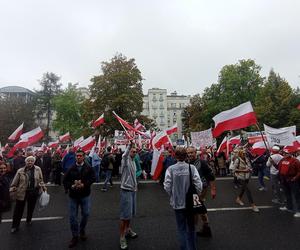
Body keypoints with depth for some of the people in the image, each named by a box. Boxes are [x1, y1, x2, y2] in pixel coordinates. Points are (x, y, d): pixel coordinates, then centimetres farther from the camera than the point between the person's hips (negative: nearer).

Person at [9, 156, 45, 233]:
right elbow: (15, 182, -2)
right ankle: (15, 226, 28)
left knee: (31, 208, 19)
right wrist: (12, 190, -7)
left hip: (34, 192, 1)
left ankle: (28, 220, 44)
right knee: (18, 210, 8)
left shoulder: (38, 169, -4)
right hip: (22, 193, -1)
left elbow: (40, 180, 5)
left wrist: (43, 187, 3)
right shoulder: (20, 171, -8)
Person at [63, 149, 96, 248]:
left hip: (85, 195, -1)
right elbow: (65, 180, 0)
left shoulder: (88, 168, -4)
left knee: (86, 214, 7)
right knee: (72, 216, 6)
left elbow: (93, 178, -10)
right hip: (73, 195, 1)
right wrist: (71, 186, -17)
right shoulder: (71, 168, -1)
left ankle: (82, 230, 35)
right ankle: (75, 236, 24)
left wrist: (84, 184, -22)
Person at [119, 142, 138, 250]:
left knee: (130, 212, 21)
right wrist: (130, 145, -55)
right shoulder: (125, 160, -15)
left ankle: (128, 230, 40)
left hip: (133, 190, 8)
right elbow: (124, 155, -40)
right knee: (125, 214, -1)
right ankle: (122, 237, 12)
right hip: (126, 190, -8)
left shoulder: (133, 162, 10)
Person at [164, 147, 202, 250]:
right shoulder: (192, 167, -14)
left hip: (177, 202, -1)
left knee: (181, 228, 17)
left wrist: (172, 195, 6)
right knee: (191, 227, 22)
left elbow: (167, 186, -13)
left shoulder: (170, 169, -14)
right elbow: (198, 184, -13)